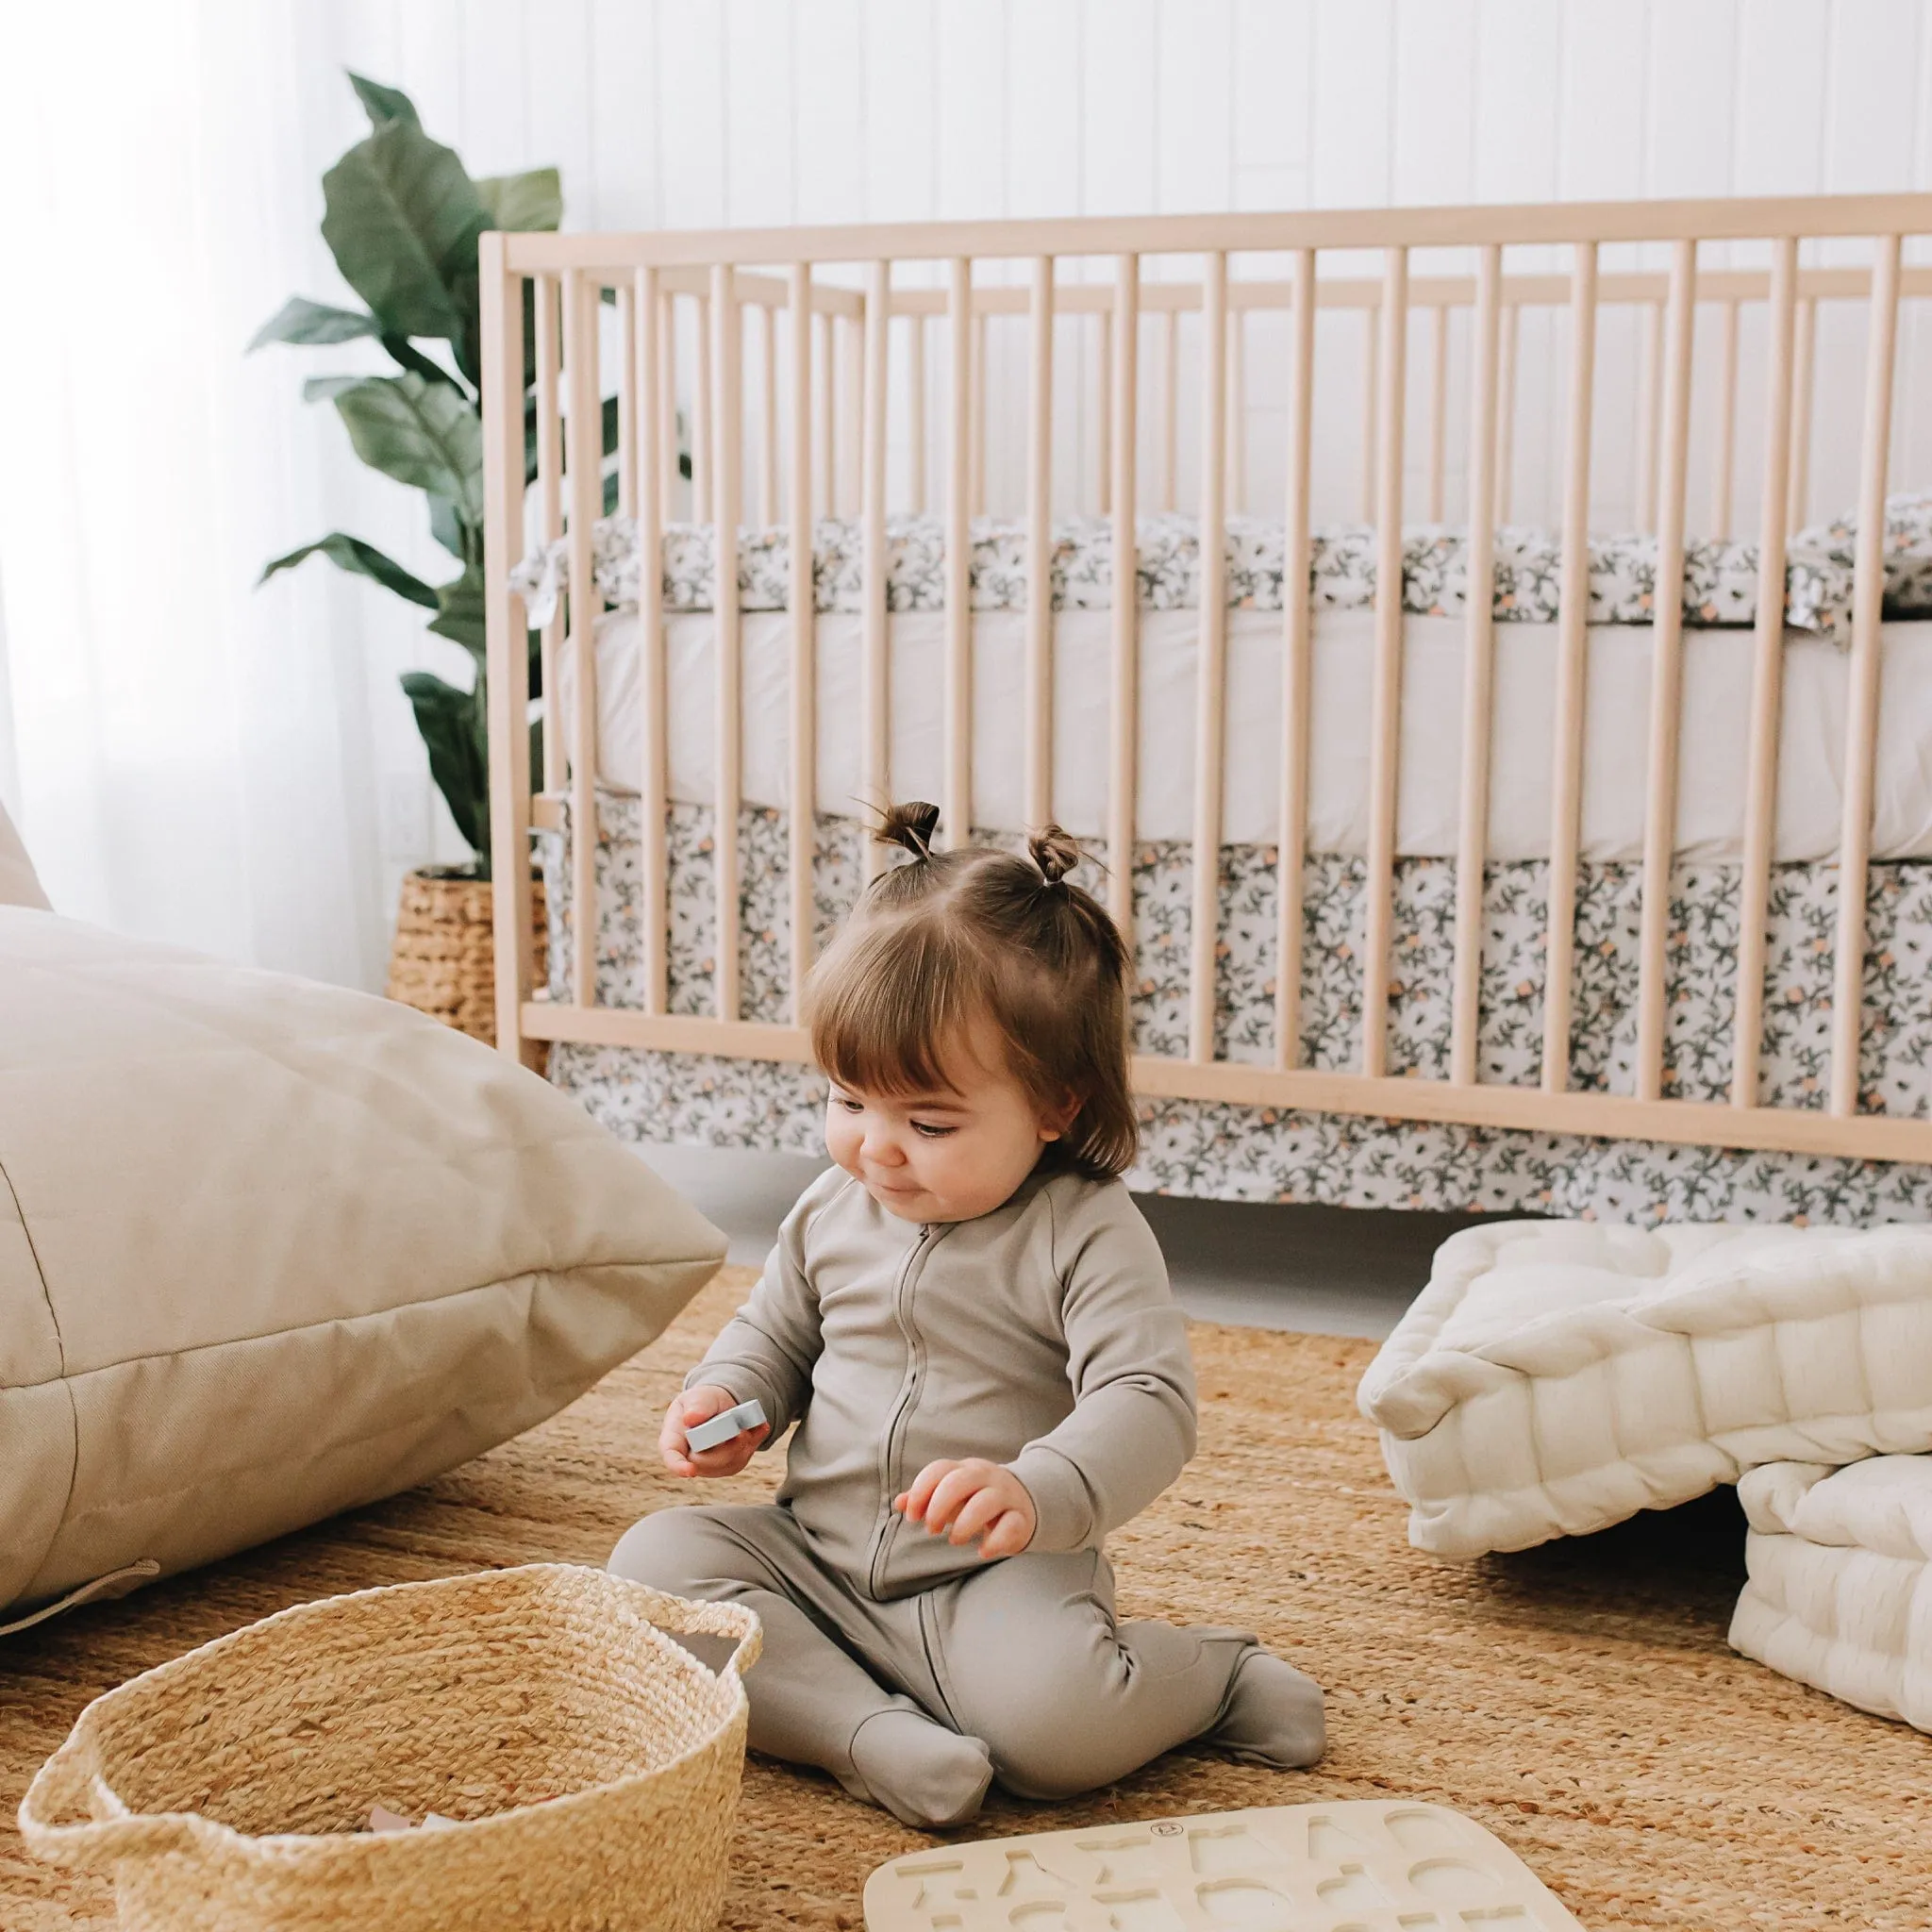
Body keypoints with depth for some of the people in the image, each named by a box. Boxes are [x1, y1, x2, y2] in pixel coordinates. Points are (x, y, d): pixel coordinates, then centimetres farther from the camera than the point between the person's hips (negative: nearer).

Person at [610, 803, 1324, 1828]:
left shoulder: (1087, 1235, -13)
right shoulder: (832, 1208, 5)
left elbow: (1149, 1404, -21)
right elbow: (775, 1330, 22)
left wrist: (1038, 1492, -39)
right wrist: (728, 1397, -1)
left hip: (994, 1583, -5)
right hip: (813, 1563, 6)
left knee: (1050, 1715, -33)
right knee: (655, 1558, -16)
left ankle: (1209, 1675, 1)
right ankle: (867, 1731, -25)